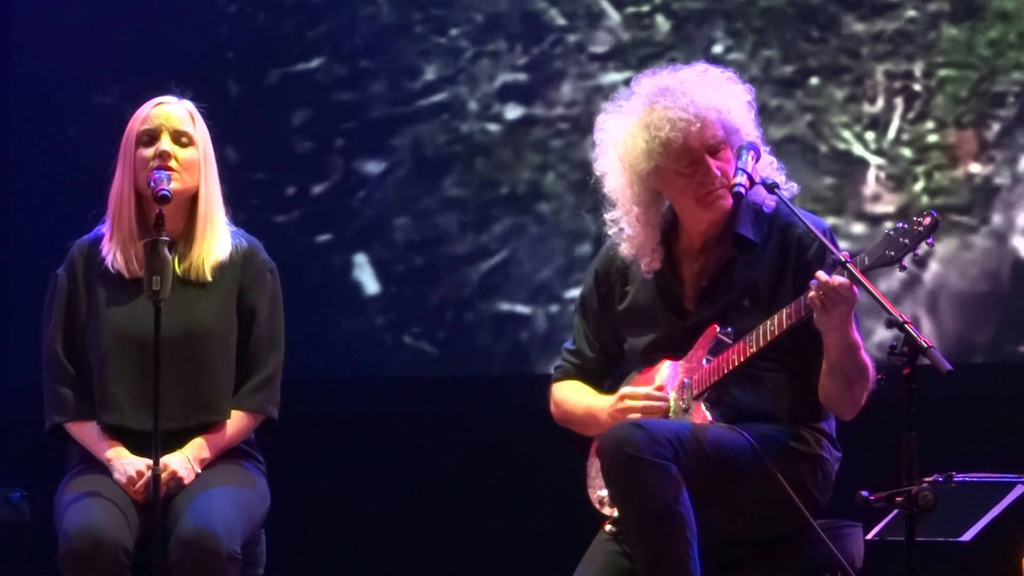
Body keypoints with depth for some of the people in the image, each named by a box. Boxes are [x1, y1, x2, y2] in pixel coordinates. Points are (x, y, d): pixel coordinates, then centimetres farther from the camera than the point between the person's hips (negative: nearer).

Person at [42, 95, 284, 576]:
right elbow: (63, 385, 6)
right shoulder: (88, 259, 6)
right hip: (110, 459, 1)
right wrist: (115, 458, -10)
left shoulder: (244, 260, 4)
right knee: (89, 537, -35)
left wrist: (193, 454, -11)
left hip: (216, 458, -1)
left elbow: (260, 387, 2)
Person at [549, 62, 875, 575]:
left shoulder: (798, 242, -2)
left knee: (633, 444, -33)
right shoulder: (622, 262, 10)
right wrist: (609, 410, -4)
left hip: (783, 464, -4)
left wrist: (838, 333, -25)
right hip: (656, 495, 4)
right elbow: (564, 392, 19)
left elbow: (845, 402, -4)